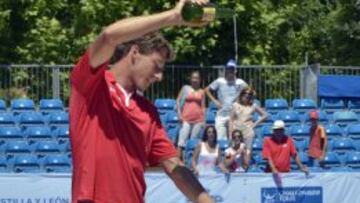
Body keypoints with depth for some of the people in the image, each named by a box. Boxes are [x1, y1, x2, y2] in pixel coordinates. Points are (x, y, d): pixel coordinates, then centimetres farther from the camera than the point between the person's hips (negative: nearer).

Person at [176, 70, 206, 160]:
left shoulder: (201, 92, 10)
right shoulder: (185, 88, 6)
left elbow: (203, 107, 12)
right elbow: (178, 101, 5)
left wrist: (204, 120, 5)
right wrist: (179, 114, -6)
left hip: (198, 119, 2)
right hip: (186, 118, -2)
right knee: (182, 140, -10)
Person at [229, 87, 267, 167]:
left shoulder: (253, 106, 5)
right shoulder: (236, 105, 5)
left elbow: (264, 115, 12)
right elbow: (231, 120, 6)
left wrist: (255, 124, 3)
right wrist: (231, 133, -2)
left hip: (248, 132, 0)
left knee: (247, 152, -6)